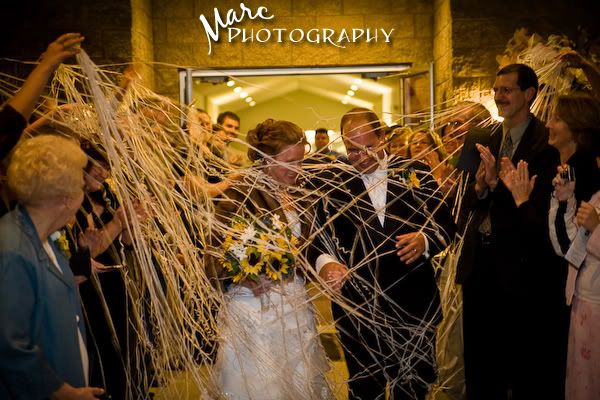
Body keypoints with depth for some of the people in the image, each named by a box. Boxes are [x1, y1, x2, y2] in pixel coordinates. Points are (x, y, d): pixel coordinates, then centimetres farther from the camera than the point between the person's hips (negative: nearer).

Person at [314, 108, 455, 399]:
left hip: (414, 303, 1)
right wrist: (325, 262, -29)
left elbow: (445, 224, 1)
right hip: (358, 307, -1)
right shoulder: (330, 181, -2)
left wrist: (426, 241, -20)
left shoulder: (415, 172, 2)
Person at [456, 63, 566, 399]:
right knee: (480, 356, 20)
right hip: (480, 261, 6)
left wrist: (496, 183, -29)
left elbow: (540, 208, -21)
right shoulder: (487, 139, 8)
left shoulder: (546, 142, -13)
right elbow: (469, 204, 7)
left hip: (519, 265, -6)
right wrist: (479, 188, -13)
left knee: (522, 359, 11)